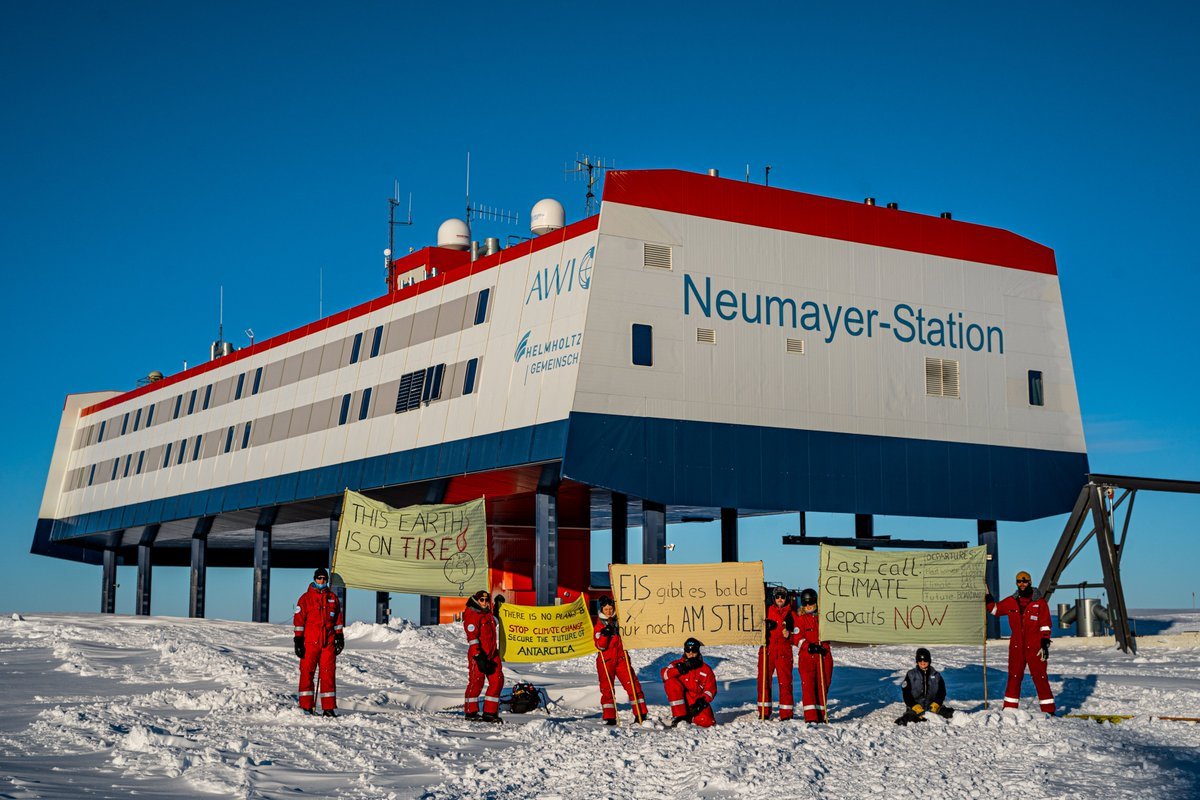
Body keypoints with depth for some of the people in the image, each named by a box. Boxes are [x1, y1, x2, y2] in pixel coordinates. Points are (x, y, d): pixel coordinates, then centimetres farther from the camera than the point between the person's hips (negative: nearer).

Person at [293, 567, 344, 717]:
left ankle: (329, 707, 4)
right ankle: (306, 706, 3)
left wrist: (339, 637, 12)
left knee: (329, 673, 1)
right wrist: (298, 640, -6)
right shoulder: (306, 598, 3)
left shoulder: (333, 598, 13)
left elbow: (338, 620, 18)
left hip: (329, 642, 3)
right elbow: (299, 620, 0)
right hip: (310, 642, -3)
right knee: (307, 672, -2)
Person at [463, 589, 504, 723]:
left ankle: (490, 712, 6)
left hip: (492, 654, 8)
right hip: (478, 654, -8)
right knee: (476, 681, -3)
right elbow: (472, 637, -17)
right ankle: (471, 711, 10)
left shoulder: (489, 615, 18)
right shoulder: (472, 616, -9)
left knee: (497, 680, 1)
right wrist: (478, 656, -23)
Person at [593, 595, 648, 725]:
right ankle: (609, 717, 7)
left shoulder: (619, 622, 10)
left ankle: (640, 714, 1)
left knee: (632, 684, -4)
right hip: (606, 660, -2)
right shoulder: (599, 626, 2)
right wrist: (604, 634, -26)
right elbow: (600, 646, -9)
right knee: (607, 689, -1)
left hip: (621, 658, 2)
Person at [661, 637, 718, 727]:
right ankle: (679, 716, -20)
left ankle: (690, 718, 9)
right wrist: (679, 669, -30)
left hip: (697, 703, 0)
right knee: (672, 682, -26)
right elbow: (664, 673, -15)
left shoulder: (706, 669, 7)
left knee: (706, 722, -26)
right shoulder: (678, 664, 4)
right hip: (681, 702, 0)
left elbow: (711, 689, 1)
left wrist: (702, 701, -17)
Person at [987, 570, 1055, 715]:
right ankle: (1009, 708, 12)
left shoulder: (1039, 602, 0)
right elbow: (995, 609, 21)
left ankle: (1048, 710, 0)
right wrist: (989, 599, 3)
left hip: (1035, 647, -4)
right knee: (1014, 677, 6)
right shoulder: (1011, 602, 9)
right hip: (1016, 647, 4)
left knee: (1040, 678, -5)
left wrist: (1045, 644, -7)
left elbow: (1045, 626, 0)